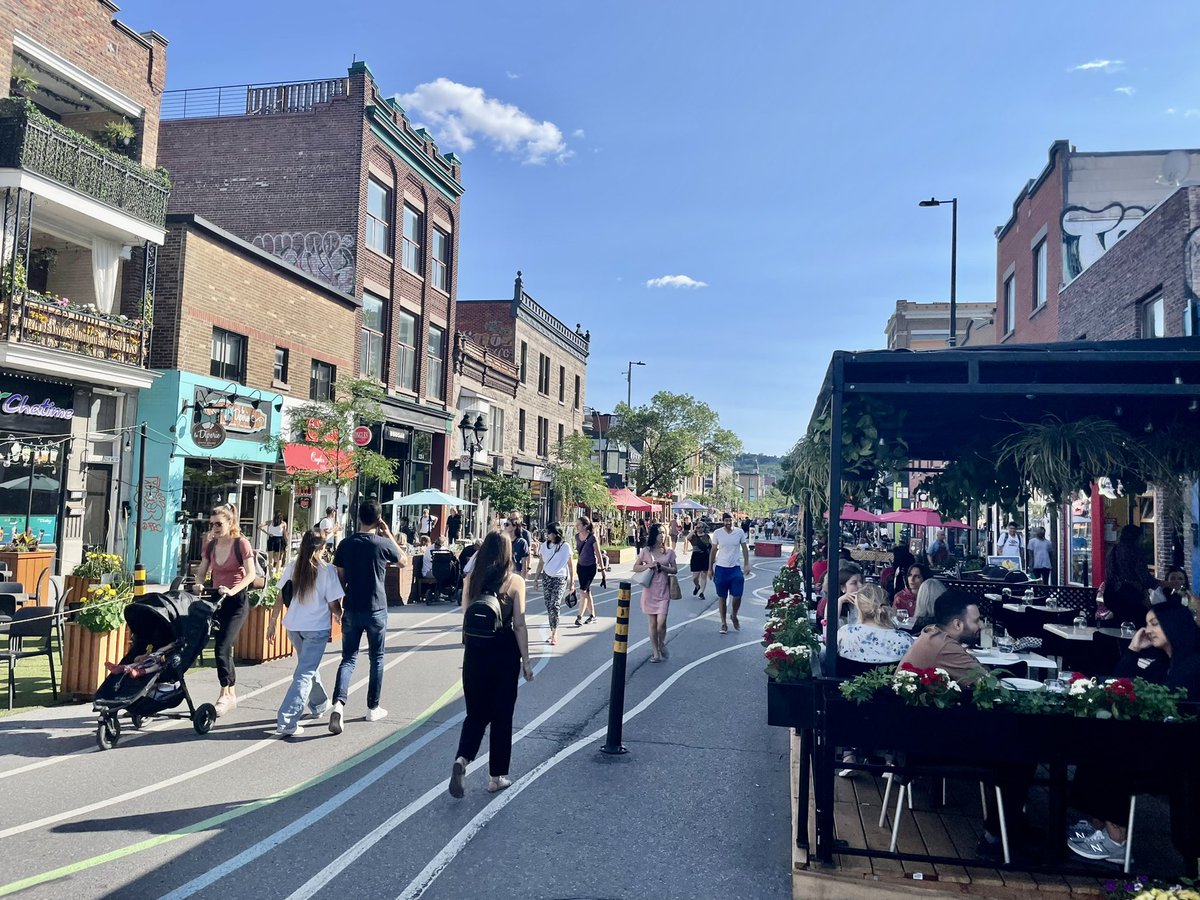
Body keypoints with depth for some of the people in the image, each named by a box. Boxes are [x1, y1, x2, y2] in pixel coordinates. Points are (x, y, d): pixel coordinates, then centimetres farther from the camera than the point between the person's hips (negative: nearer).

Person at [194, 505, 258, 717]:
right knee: (225, 648, 10)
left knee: (222, 647, -15)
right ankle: (231, 695, 21)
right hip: (216, 599, 6)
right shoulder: (210, 545, 9)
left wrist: (232, 591, -27)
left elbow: (250, 575, -13)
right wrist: (199, 585, -12)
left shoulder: (241, 543, -8)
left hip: (236, 600, -6)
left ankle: (225, 694, -4)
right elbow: (201, 572, 10)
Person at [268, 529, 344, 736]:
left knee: (308, 665, 25)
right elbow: (333, 605, -9)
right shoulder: (327, 570, -11)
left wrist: (273, 623, 14)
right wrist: (342, 617, 11)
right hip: (317, 628, -5)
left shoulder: (292, 567, 0)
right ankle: (287, 722, -10)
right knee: (305, 673, -2)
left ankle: (320, 705, 43)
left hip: (293, 626, 5)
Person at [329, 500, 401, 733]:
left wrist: (340, 603, 15)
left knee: (348, 658, 6)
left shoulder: (346, 544, -1)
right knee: (376, 658, 12)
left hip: (352, 609, 2)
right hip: (376, 609, -2)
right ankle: (373, 708, 20)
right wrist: (389, 535, 10)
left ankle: (338, 703, -15)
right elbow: (403, 560, 11)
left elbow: (340, 577, 3)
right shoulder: (383, 544, -9)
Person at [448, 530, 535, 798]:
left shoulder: (471, 579, 0)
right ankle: (497, 777, 17)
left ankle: (462, 759, -8)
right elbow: (519, 625, -9)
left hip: (475, 651, 3)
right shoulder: (515, 581, -9)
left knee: (476, 712, 15)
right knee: (501, 715, 10)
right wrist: (526, 660, -2)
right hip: (505, 651, -2)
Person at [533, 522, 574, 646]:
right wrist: (536, 578, 9)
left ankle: (554, 633, -6)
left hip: (560, 579, -4)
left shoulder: (565, 546, -6)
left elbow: (570, 566, 0)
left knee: (554, 605, -14)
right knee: (548, 606, 3)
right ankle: (553, 632, 14)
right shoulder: (544, 545, 3)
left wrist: (572, 583, 0)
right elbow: (541, 563, 11)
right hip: (546, 577, 4)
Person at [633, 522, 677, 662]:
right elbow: (635, 568, 4)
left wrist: (662, 567, -11)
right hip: (649, 590, 0)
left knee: (661, 622, -9)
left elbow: (675, 569, 7)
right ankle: (655, 652, 16)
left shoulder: (669, 551, 4)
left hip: (663, 591, 0)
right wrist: (648, 566, -13)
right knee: (652, 623, 5)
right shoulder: (646, 551, 1)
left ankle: (662, 645, 19)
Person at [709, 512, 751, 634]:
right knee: (721, 597, 7)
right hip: (721, 568, 0)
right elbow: (713, 551, 2)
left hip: (735, 568, 0)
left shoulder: (740, 532, -4)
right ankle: (723, 623, 18)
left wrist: (746, 564, -1)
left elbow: (745, 548, 5)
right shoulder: (717, 533, -6)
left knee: (737, 596, -2)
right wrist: (710, 568, 4)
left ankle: (734, 616, 28)